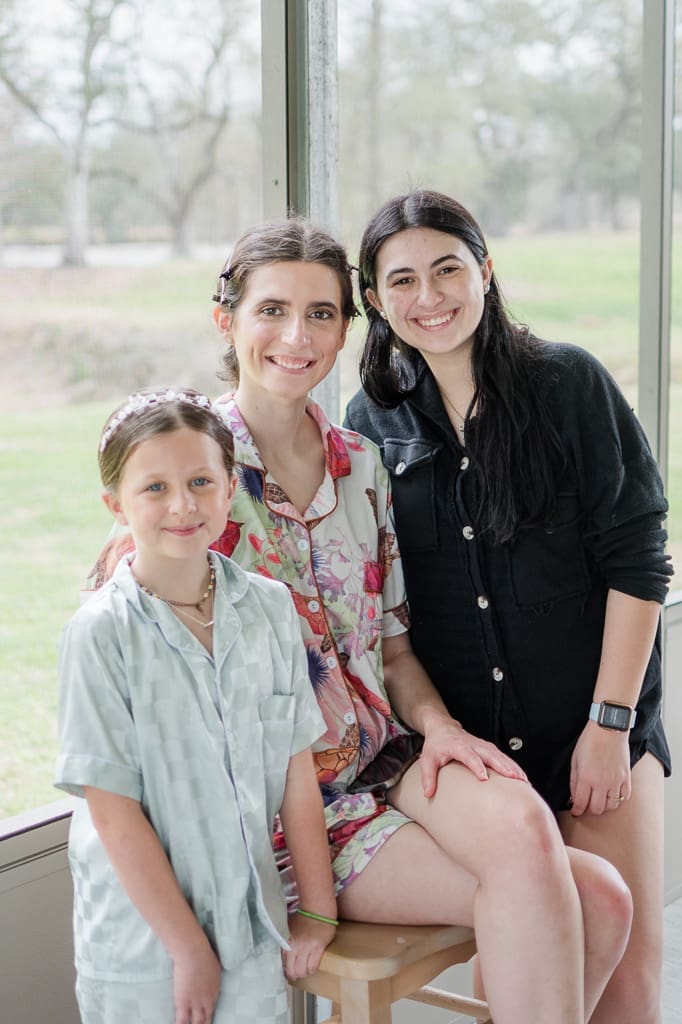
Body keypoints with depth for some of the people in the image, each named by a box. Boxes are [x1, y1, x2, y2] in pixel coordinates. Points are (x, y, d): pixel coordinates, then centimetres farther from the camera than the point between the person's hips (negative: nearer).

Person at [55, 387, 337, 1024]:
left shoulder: (269, 606, -1)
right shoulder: (100, 633, -14)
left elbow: (296, 772, 2)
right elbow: (115, 815, -14)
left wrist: (318, 910, 4)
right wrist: (190, 947, -12)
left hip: (253, 923, 3)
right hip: (142, 940, -3)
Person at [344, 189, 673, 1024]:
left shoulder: (568, 383, -4)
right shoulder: (373, 421, 3)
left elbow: (636, 562, -6)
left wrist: (609, 722, -9)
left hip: (595, 724, -1)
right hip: (467, 739, 2)